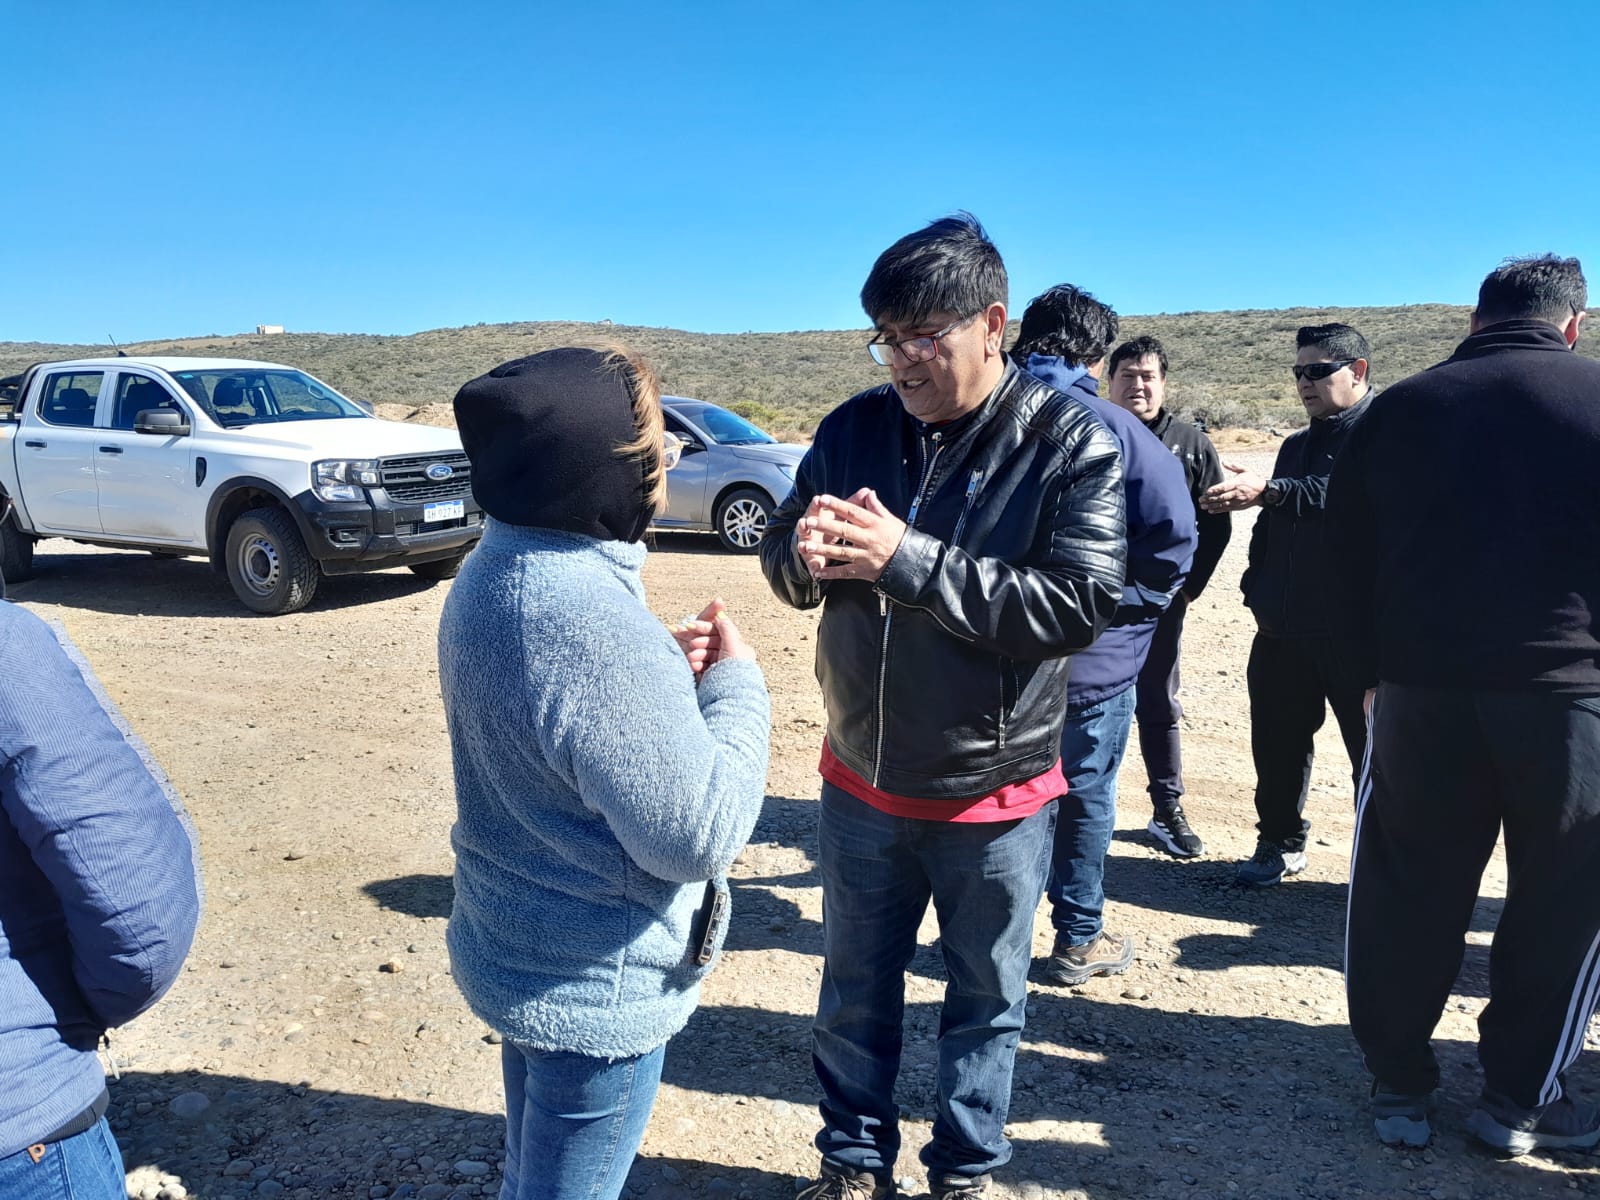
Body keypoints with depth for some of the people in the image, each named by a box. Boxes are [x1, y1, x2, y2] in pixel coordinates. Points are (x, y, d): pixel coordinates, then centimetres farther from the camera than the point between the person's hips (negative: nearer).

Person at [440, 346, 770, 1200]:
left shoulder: (495, 573, -2)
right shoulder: (594, 625, -32)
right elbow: (697, 834, -27)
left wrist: (668, 674, -2)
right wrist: (733, 685, -14)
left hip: (521, 950, 8)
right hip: (594, 987, -8)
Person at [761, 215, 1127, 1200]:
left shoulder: (1073, 441, -13)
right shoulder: (855, 427, -3)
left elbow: (1081, 603, -24)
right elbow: (785, 563, 2)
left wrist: (909, 560, -30)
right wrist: (807, 553, -23)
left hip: (995, 794, -2)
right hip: (862, 781, 3)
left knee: (987, 999, 18)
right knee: (856, 987, 20)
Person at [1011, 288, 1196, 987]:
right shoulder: (1112, 428, -13)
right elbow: (1174, 535, -16)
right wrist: (1136, 605, -1)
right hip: (1092, 657, -3)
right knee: (1084, 798, 12)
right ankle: (1079, 940, 25)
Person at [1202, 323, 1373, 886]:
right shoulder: (1296, 446, 20)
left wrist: (1268, 491, -35)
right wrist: (1257, 586, 10)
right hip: (1282, 629, 7)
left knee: (1373, 747, 3)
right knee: (1277, 743, 12)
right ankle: (1280, 843, 26)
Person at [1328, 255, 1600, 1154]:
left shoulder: (1401, 408, 7)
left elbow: (1350, 552, 7)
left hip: (1423, 685, 2)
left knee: (1409, 893, 12)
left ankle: (1401, 1084, 23)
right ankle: (1522, 1098, 22)